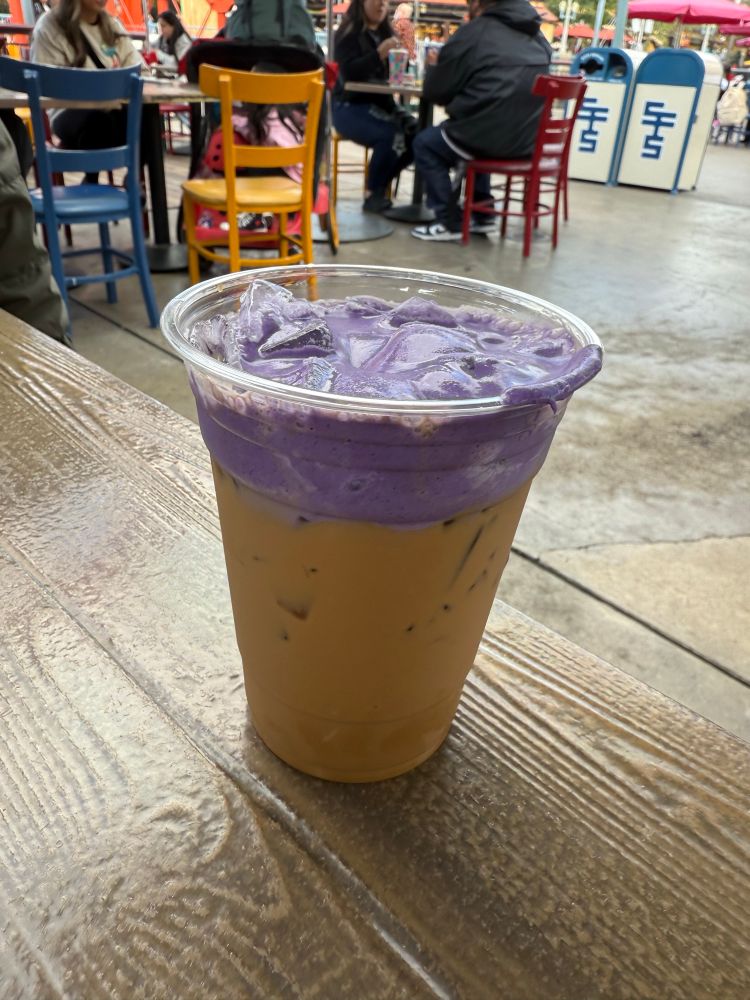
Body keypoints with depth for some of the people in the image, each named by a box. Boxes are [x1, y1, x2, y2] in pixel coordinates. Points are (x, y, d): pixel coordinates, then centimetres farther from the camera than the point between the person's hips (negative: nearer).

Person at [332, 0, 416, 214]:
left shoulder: (386, 32, 16)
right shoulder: (348, 33, -4)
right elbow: (350, 72, -18)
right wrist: (379, 53, -28)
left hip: (381, 102, 7)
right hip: (350, 107, -6)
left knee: (417, 134, -17)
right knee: (391, 135, -32)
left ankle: (380, 184, 0)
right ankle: (372, 194, -13)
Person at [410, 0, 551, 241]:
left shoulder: (474, 32, -4)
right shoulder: (537, 36, 14)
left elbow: (435, 91, 1)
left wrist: (433, 67, 23)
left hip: (489, 137, -7)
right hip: (527, 140, 7)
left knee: (425, 143, 17)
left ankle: (449, 222, 10)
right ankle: (482, 215, 28)